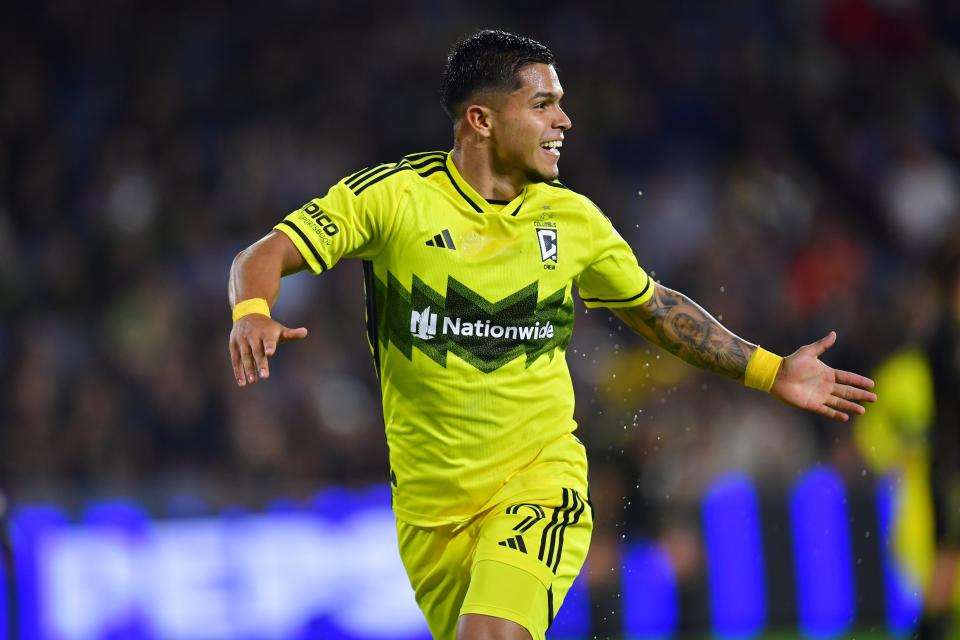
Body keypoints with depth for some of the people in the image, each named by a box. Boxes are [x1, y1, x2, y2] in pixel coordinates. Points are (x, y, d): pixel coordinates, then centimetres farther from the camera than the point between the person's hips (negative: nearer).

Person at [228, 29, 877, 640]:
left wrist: (770, 371, 19)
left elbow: (655, 308, 20)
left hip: (540, 481, 0)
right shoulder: (393, 195, -8)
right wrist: (252, 314, -34)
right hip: (429, 501, 0)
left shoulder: (572, 218, 3)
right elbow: (265, 256, -11)